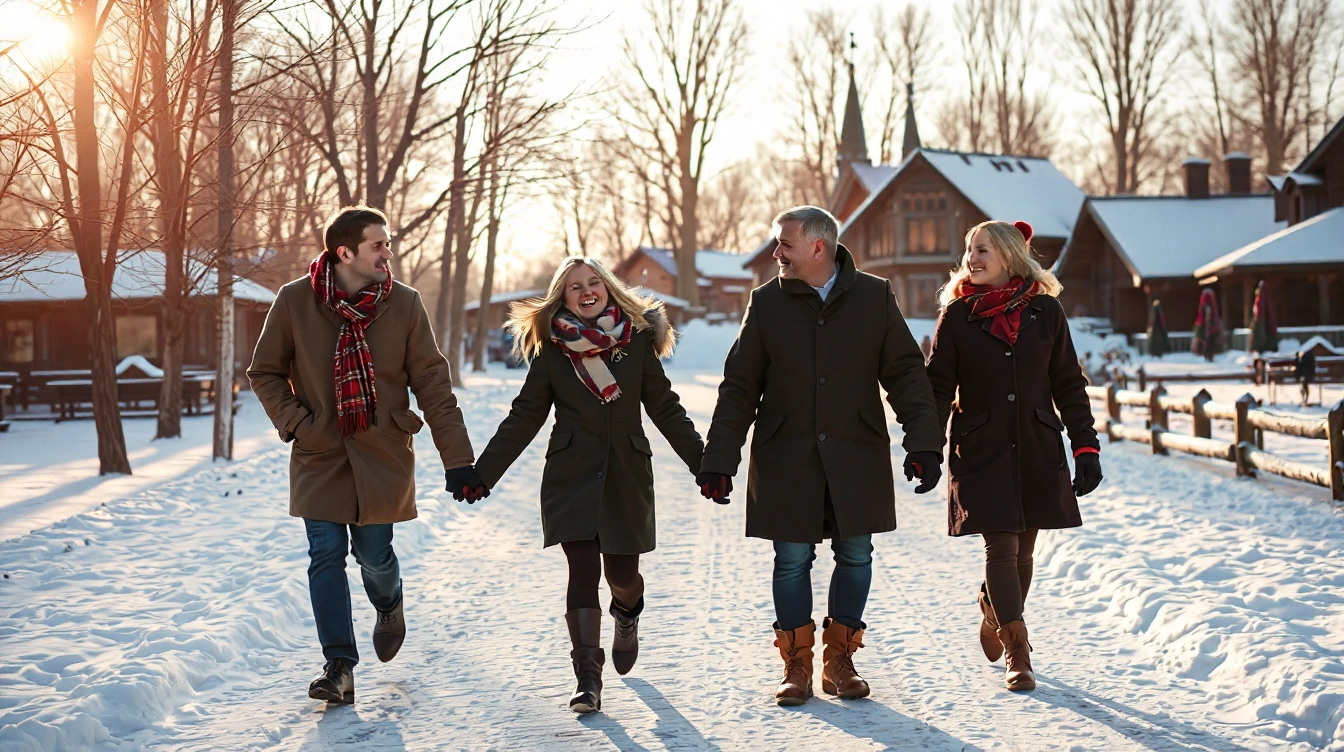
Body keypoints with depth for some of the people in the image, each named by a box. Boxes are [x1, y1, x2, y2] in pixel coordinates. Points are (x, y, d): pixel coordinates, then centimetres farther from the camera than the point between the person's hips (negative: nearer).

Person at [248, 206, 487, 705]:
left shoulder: (404, 305, -5)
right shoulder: (294, 302, -6)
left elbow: (433, 387, -4)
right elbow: (265, 373, 5)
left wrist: (458, 460, -7)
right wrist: (296, 423, -9)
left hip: (383, 456, 0)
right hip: (319, 457, 0)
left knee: (374, 553, 5)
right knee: (327, 556, -4)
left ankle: (389, 606, 40)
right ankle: (339, 666, 4)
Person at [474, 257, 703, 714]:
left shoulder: (637, 340, 2)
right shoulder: (552, 350, 1)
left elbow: (666, 409, 6)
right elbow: (524, 417, 3)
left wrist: (705, 465, 4)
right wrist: (481, 473, -1)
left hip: (626, 475, 1)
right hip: (572, 476, -1)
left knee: (622, 574, 4)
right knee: (583, 572, -9)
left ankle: (628, 615, 42)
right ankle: (588, 681, -5)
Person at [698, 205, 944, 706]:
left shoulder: (874, 297, 0)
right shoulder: (767, 303, 2)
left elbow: (906, 373, 1)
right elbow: (739, 387, 4)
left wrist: (923, 442, -9)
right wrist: (719, 460, -1)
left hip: (856, 457, 0)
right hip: (785, 460, 0)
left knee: (855, 555, 5)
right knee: (792, 559, 3)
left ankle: (839, 661, 21)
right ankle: (796, 667, 17)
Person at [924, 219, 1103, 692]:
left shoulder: (1045, 311, 4)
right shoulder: (958, 315, 1)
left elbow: (1068, 384, 7)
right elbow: (937, 386, 0)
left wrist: (1086, 448, 1)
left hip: (1037, 452, 2)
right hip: (980, 452, -2)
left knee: (1023, 549, 9)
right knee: (1002, 547, -7)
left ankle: (994, 614, 36)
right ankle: (1017, 652, 5)